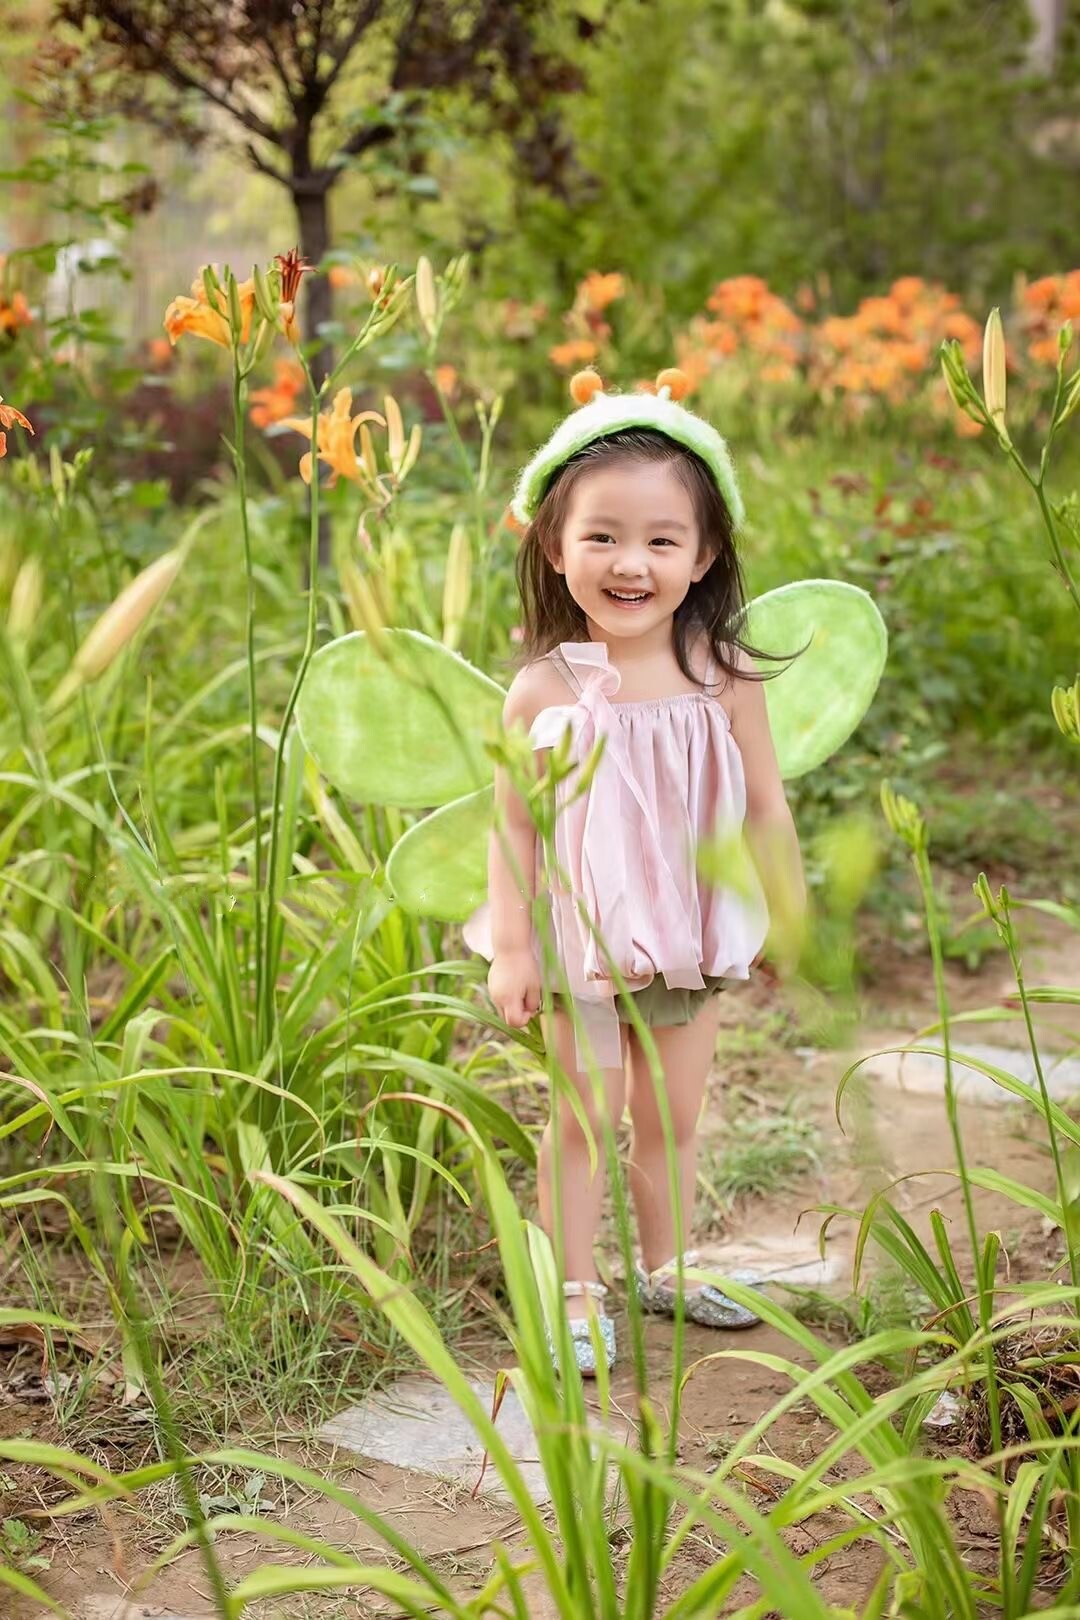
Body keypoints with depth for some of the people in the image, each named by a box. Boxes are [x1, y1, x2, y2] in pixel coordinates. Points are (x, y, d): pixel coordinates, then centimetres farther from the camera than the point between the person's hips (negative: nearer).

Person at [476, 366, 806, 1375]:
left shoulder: (725, 680, -10)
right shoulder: (544, 691, -15)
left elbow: (765, 810, 1)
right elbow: (514, 824, -8)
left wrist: (792, 922, 5)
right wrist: (510, 948, -7)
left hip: (694, 943, 2)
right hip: (583, 942, -2)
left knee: (674, 1118, 17)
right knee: (583, 1121, 8)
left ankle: (667, 1269, 37)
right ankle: (576, 1296, 23)